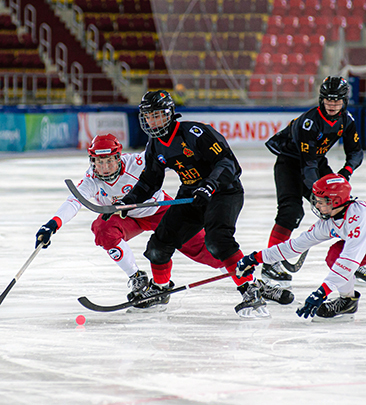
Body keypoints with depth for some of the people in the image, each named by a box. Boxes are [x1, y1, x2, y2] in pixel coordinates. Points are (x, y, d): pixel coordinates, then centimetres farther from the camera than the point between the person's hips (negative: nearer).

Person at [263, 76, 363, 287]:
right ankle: (271, 263, -26)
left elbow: (355, 151, 3)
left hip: (318, 161, 7)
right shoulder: (309, 121, -29)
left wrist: (346, 170, -17)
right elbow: (307, 163, -31)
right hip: (290, 161, -7)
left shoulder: (346, 120, -8)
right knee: (292, 210, -27)